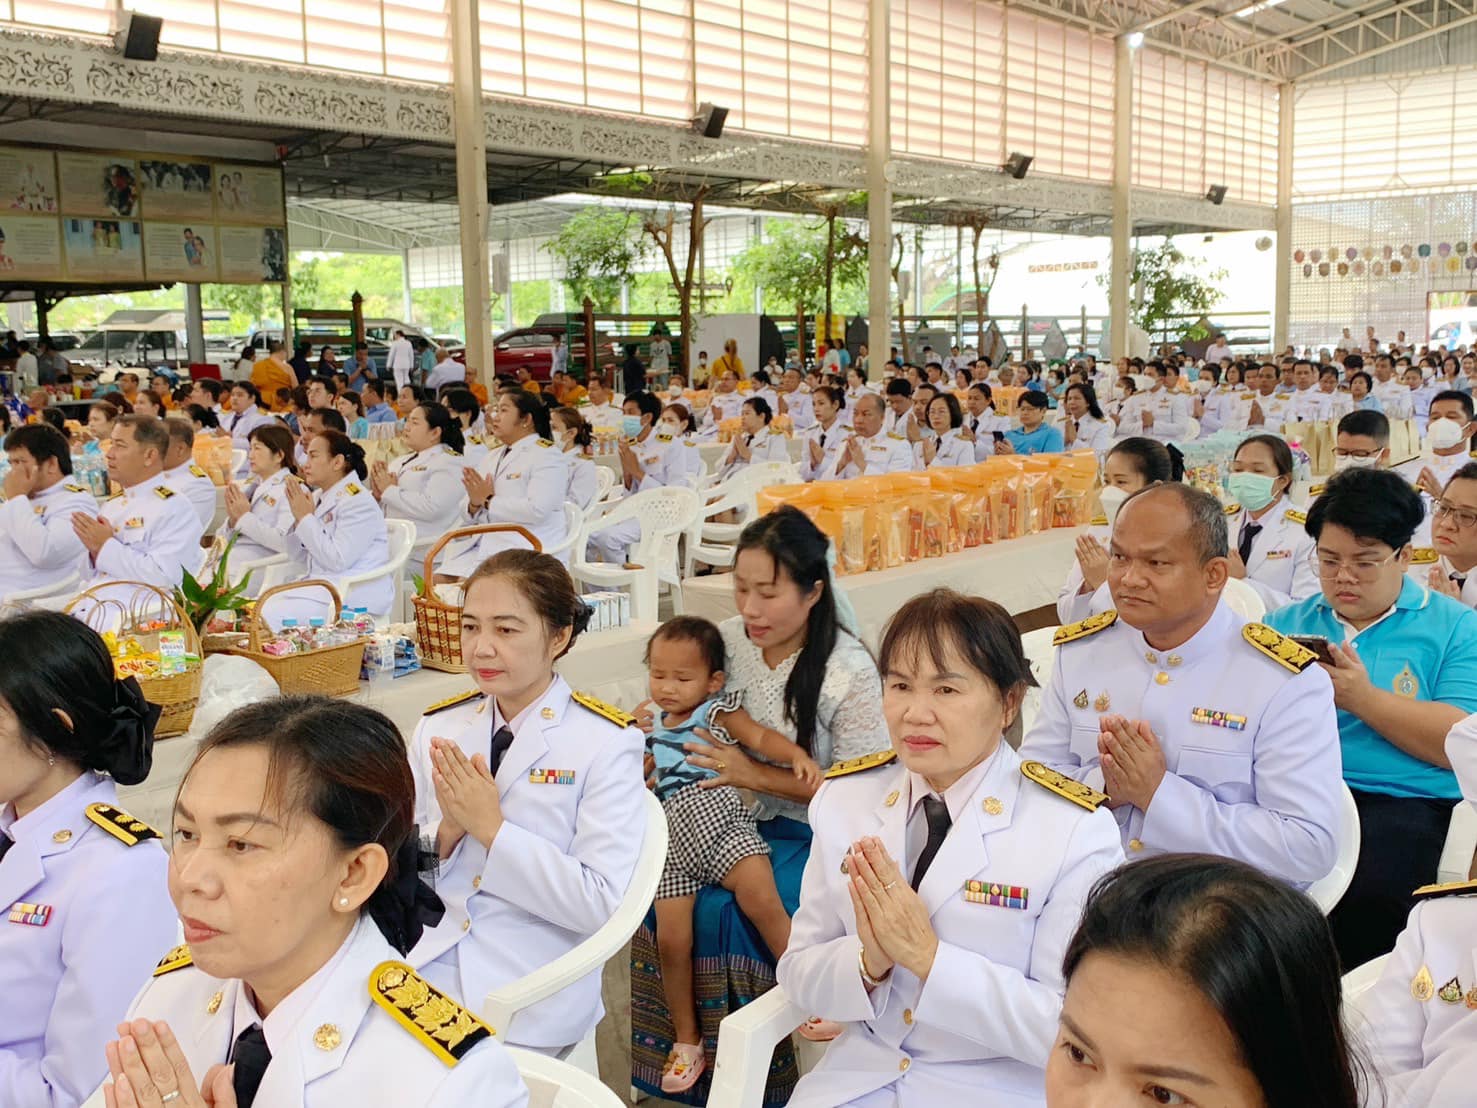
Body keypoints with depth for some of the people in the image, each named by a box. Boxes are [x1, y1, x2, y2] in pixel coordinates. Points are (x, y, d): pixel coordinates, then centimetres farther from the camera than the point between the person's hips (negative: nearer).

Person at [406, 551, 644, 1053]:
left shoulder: (605, 743, -8)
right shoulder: (438, 728, 7)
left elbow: (602, 903, -15)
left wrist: (490, 828, -17)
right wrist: (446, 831, -12)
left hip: (529, 995, -4)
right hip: (427, 955, 5)